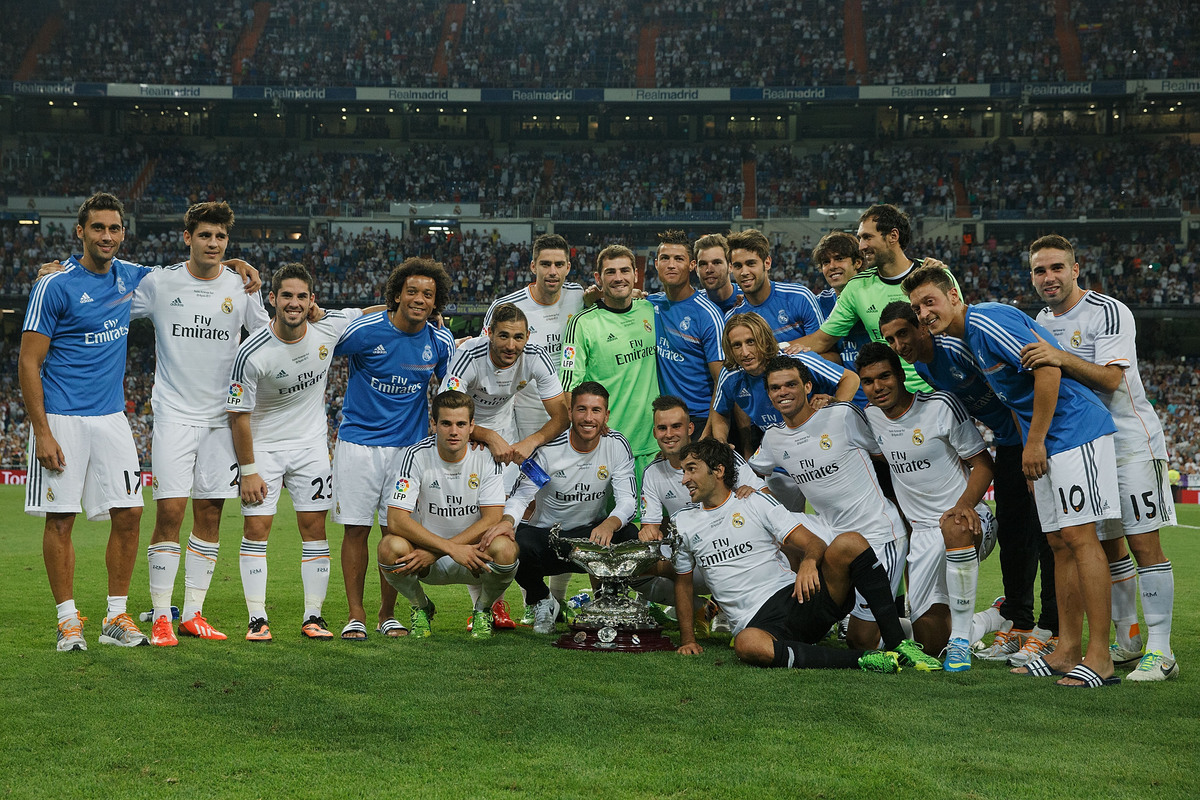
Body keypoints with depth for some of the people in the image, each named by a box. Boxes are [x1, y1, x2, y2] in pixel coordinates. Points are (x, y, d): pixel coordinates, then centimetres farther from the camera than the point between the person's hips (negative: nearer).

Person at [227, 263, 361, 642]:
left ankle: (313, 617, 10)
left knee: (314, 527, 2)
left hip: (311, 443, 3)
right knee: (256, 528, -6)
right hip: (263, 446, -2)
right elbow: (239, 415, -12)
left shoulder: (330, 327, -12)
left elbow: (365, 314, 10)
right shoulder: (252, 353, -21)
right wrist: (248, 471, -12)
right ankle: (257, 619, 2)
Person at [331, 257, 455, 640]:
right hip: (358, 441, -2)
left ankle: (388, 613, 18)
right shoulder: (365, 329, -12)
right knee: (356, 529, 0)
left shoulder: (441, 342, -2)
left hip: (409, 445, 2)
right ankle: (355, 615, 10)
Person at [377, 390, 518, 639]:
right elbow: (396, 520, -20)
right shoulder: (417, 456, -12)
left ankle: (483, 610, 1)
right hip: (427, 561, 0)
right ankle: (421, 608, 2)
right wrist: (452, 549, -29)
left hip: (475, 553, 0)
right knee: (390, 546, -31)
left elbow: (492, 519, -14)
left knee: (504, 548, -33)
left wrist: (434, 552, -23)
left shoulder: (485, 455, -10)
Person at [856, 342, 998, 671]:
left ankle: (961, 638, -30)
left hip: (966, 521, -5)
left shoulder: (941, 406, -9)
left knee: (955, 527, -44)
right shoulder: (871, 417, 5)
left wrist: (965, 504, -23)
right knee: (930, 641, -2)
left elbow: (983, 463, -7)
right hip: (922, 534, 5)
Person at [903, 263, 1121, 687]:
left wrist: (1034, 442, -17)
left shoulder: (987, 320, -14)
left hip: (1075, 430, -10)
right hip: (1046, 442, 10)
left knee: (1078, 536, -12)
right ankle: (1067, 649, 14)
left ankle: (1099, 658, -10)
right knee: (1060, 543, 10)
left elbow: (1048, 369, -22)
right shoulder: (967, 337, 16)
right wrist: (1027, 452, 18)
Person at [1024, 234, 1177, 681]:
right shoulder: (1041, 321, 12)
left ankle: (1160, 651, -9)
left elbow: (1111, 378, -24)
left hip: (1130, 440, -7)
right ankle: (1127, 641, 17)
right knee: (1107, 545, 9)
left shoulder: (1108, 311, -12)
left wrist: (1062, 358, -36)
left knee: (1143, 543, -10)